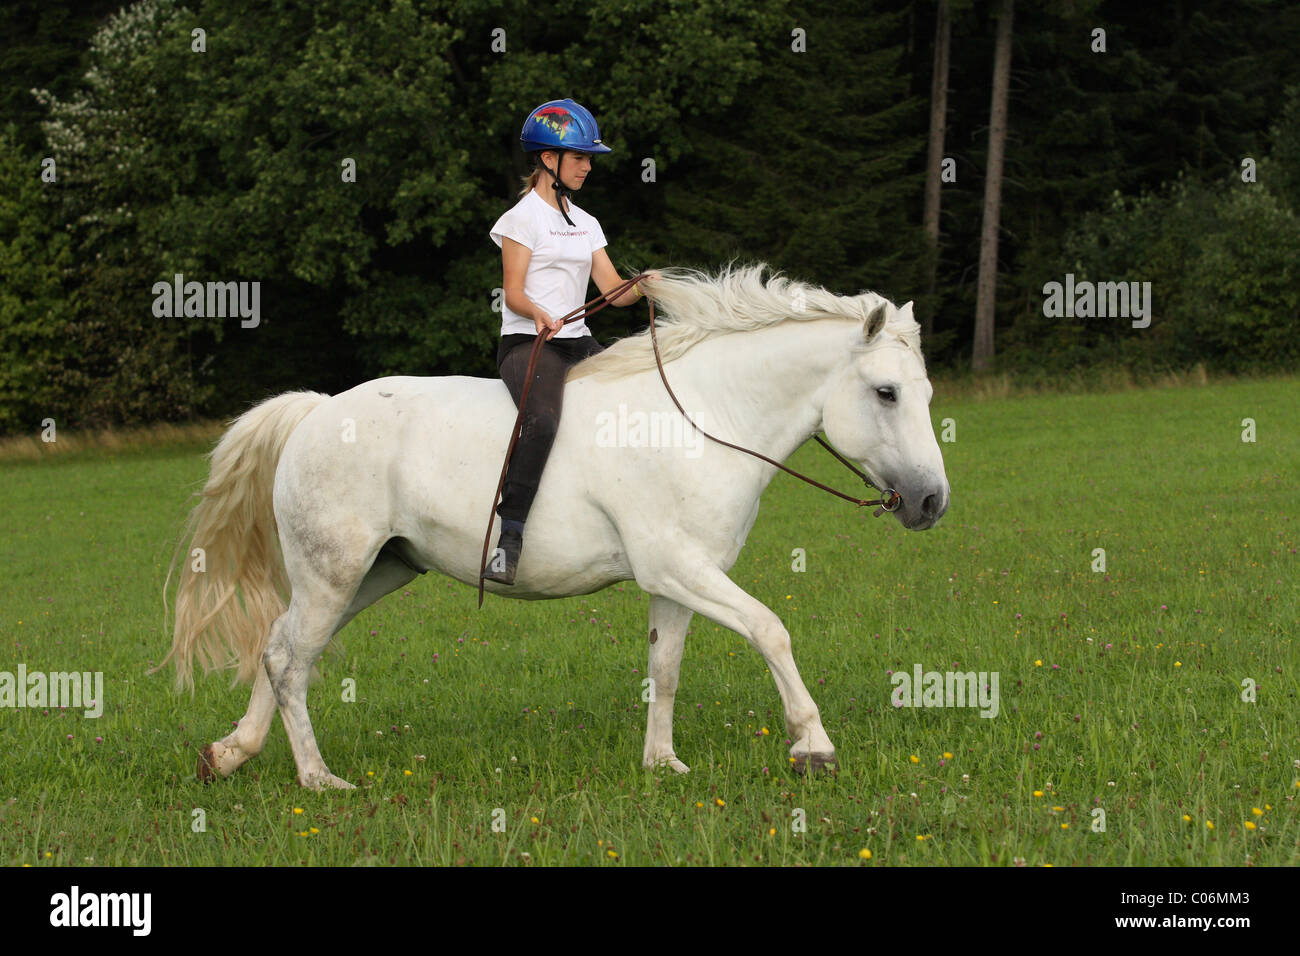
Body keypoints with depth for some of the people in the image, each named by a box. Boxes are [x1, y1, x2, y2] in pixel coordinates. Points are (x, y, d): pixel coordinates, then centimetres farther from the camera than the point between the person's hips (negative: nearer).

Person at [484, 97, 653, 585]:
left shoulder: (586, 225, 20)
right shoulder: (523, 218, -1)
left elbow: (614, 289, 12)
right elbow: (514, 293, -9)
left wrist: (645, 286, -9)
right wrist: (538, 314, -30)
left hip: (579, 343, 8)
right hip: (527, 343, -8)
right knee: (542, 420, -35)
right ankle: (510, 539, -35)